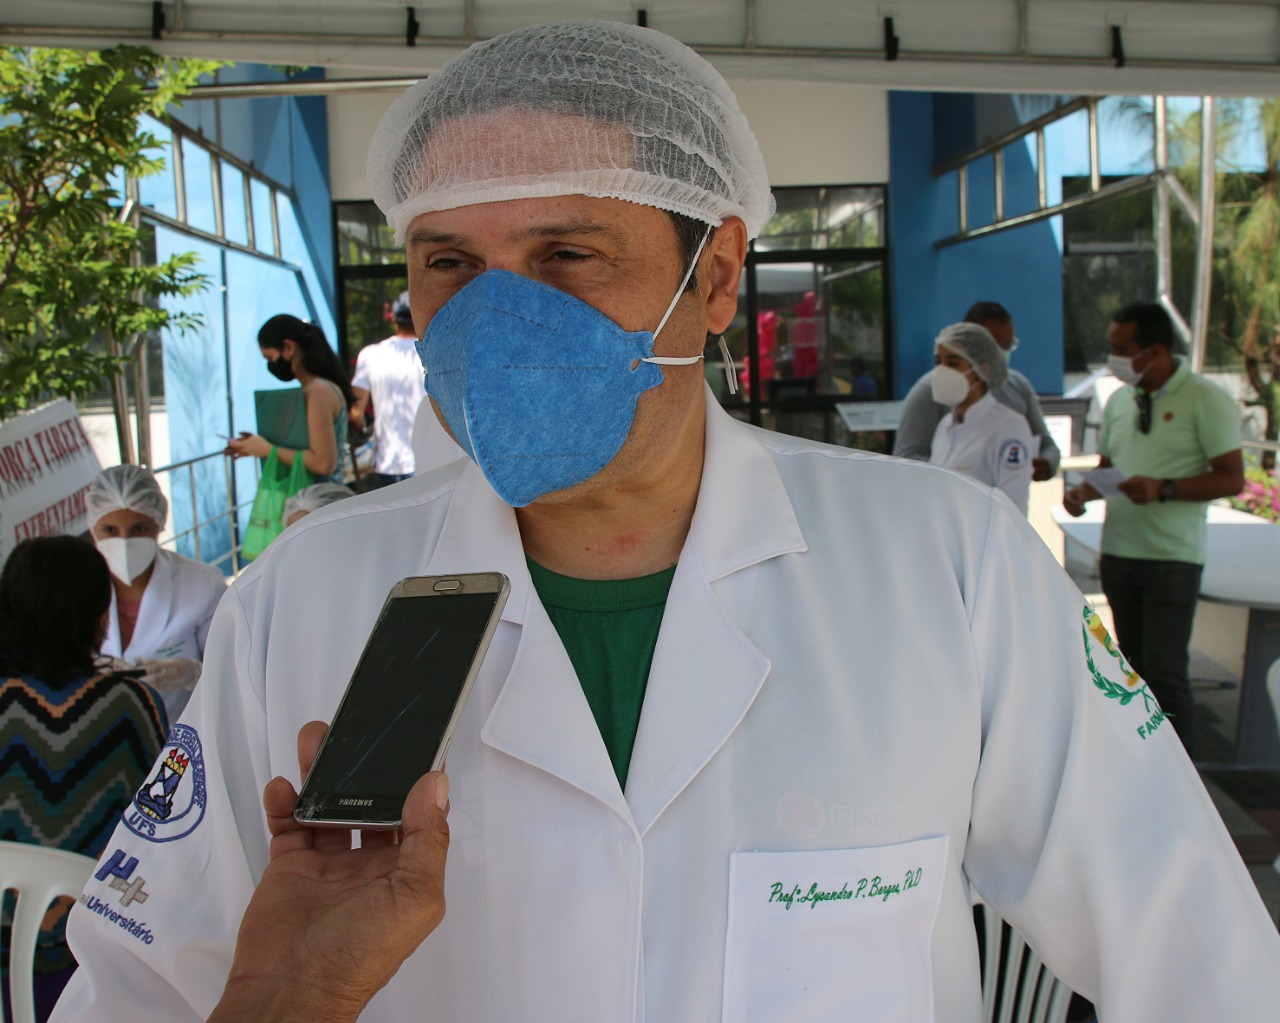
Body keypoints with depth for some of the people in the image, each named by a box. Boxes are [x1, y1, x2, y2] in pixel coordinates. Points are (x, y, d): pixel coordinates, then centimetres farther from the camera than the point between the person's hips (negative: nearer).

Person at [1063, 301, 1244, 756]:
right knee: (1135, 667, 12)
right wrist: (1084, 491, -1)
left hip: (1172, 559, -6)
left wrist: (1163, 489, -24)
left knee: (1165, 670, -7)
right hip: (1118, 552, 6)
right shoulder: (1119, 401, 10)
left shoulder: (1206, 399, -8)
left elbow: (1231, 479, -11)